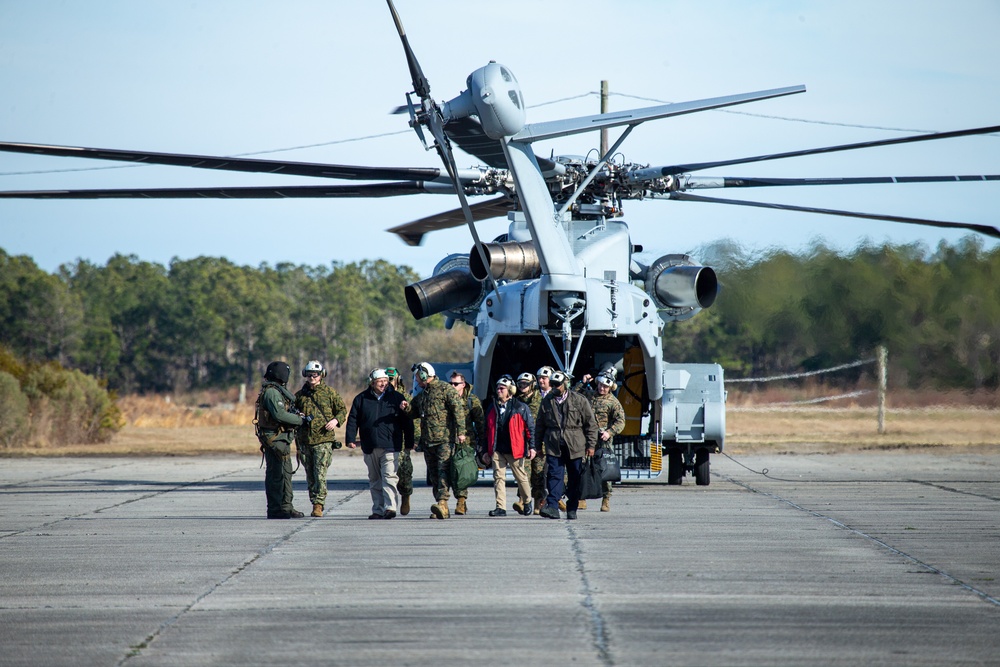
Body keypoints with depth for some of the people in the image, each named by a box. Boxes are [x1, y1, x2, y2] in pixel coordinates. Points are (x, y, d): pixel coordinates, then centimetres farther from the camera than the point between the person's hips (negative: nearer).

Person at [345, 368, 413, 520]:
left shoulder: (396, 398, 5)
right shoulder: (361, 399, 9)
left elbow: (406, 422, 7)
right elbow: (353, 420, 8)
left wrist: (410, 442, -2)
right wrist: (350, 438, -2)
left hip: (390, 446, -3)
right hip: (370, 448, 3)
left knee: (389, 477, -14)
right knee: (374, 480, 8)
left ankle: (390, 507, -20)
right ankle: (378, 510, 14)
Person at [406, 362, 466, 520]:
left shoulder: (446, 389, -3)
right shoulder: (421, 395, 21)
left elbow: (458, 410, -10)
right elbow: (413, 414, 31)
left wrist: (461, 431, -18)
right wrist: (406, 409, 8)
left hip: (445, 439, -8)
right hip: (427, 440, 8)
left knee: (443, 470, -17)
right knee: (433, 474, 6)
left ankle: (442, 502, -29)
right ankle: (442, 510, 9)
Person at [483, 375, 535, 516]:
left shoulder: (521, 408, -1)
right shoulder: (492, 408, 12)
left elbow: (530, 428, 0)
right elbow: (487, 430, 16)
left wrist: (532, 447, -5)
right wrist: (486, 450, 13)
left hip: (514, 450, -4)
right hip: (497, 450, 4)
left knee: (521, 477, 8)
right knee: (498, 477, -3)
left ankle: (526, 501, 28)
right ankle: (501, 507, -4)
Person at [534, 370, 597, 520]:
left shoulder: (579, 401, 2)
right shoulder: (547, 402, 9)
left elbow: (591, 423, 3)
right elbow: (540, 425, 16)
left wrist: (591, 445, -2)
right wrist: (538, 445, 12)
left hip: (575, 446, -1)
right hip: (554, 446, 1)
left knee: (575, 479, 5)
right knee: (554, 476, -11)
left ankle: (572, 509, 14)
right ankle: (552, 507, -18)